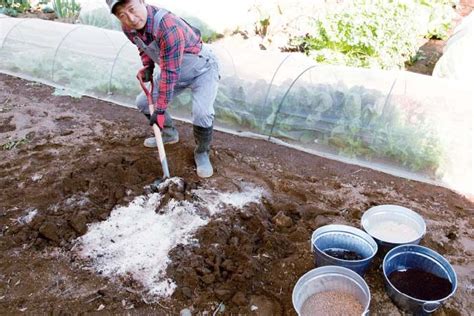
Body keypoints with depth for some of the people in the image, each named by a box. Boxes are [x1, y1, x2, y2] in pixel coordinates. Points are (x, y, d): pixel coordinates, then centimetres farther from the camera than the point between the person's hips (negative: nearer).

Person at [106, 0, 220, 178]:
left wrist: (160, 109, -28)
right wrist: (147, 67, -7)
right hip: (171, 69, 8)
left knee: (202, 112, -28)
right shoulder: (128, 28, -13)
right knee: (143, 102, 8)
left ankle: (202, 153, -1)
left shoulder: (169, 26, -38)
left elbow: (170, 73, -33)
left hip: (202, 69, -7)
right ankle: (169, 133, 31)